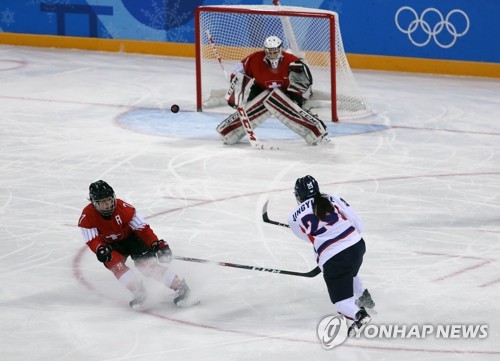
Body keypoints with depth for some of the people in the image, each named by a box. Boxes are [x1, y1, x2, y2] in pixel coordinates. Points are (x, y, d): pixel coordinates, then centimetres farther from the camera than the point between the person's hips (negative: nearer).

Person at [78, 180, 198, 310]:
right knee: (115, 264, -28)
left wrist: (157, 244, -33)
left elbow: (142, 228, -24)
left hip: (131, 237, -2)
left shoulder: (124, 208, -26)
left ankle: (179, 286, -17)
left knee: (147, 263, -18)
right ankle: (137, 291, -28)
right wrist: (100, 249, -48)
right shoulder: (87, 217, -23)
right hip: (111, 245, 2)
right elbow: (92, 240, -25)